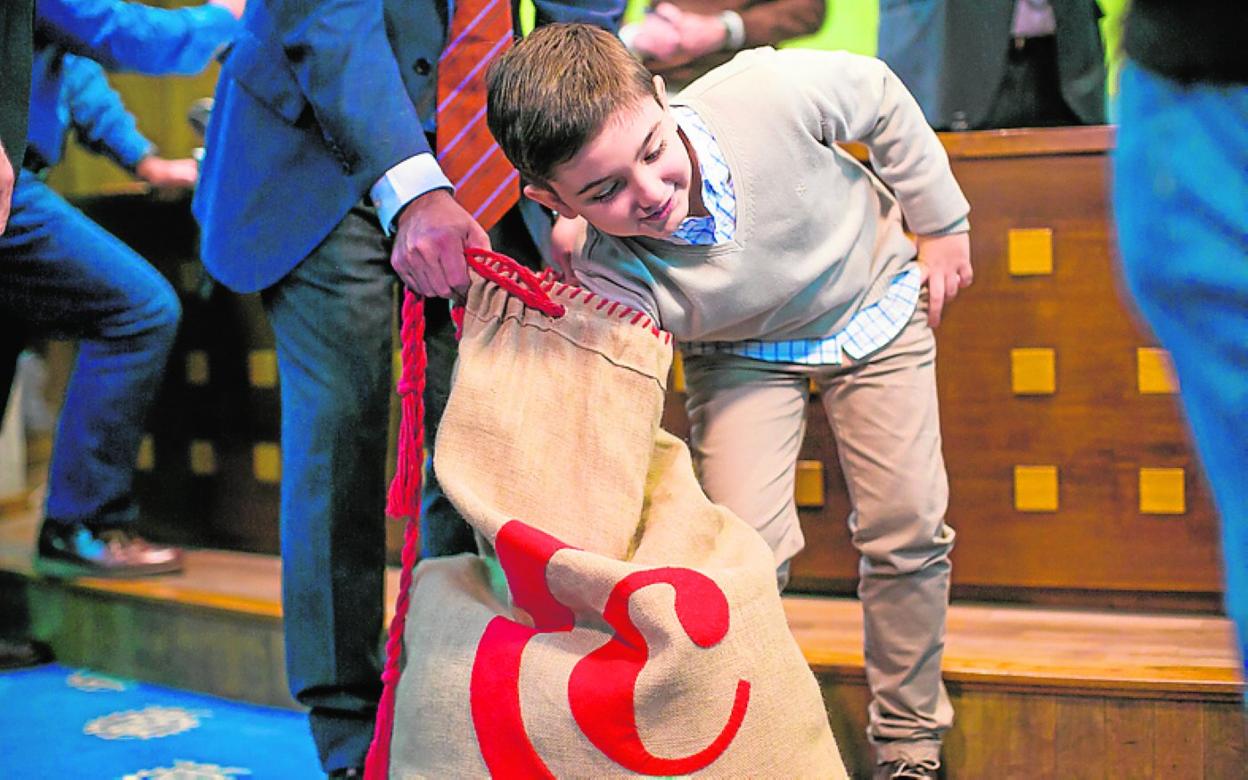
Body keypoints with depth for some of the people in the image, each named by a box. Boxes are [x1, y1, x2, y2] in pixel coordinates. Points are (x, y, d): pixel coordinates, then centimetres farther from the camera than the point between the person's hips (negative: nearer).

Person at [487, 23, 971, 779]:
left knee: (908, 532, 2)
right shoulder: (611, 280, -36)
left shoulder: (768, 94, -38)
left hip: (872, 299, 1)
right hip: (743, 355, -1)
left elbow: (881, 98, -16)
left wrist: (943, 223, -6)